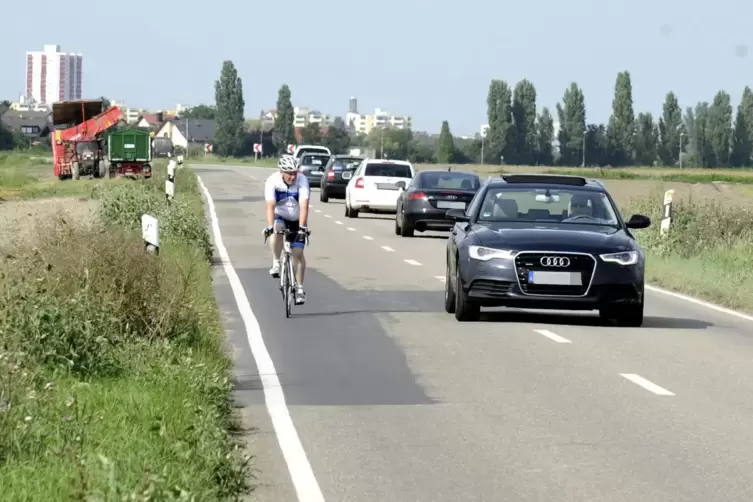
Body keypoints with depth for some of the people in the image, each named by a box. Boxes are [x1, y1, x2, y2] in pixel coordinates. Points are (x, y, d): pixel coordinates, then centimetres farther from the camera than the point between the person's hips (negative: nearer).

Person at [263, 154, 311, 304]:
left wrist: (302, 227, -43)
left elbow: (304, 206, -32)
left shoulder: (302, 181, -25)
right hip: (280, 217, 0)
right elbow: (270, 206, -32)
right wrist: (270, 226, -45)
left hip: (296, 220, 0)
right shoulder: (272, 181, -24)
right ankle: (276, 263, -19)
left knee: (298, 253, -7)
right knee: (277, 230, -35)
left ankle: (299, 288, 5)